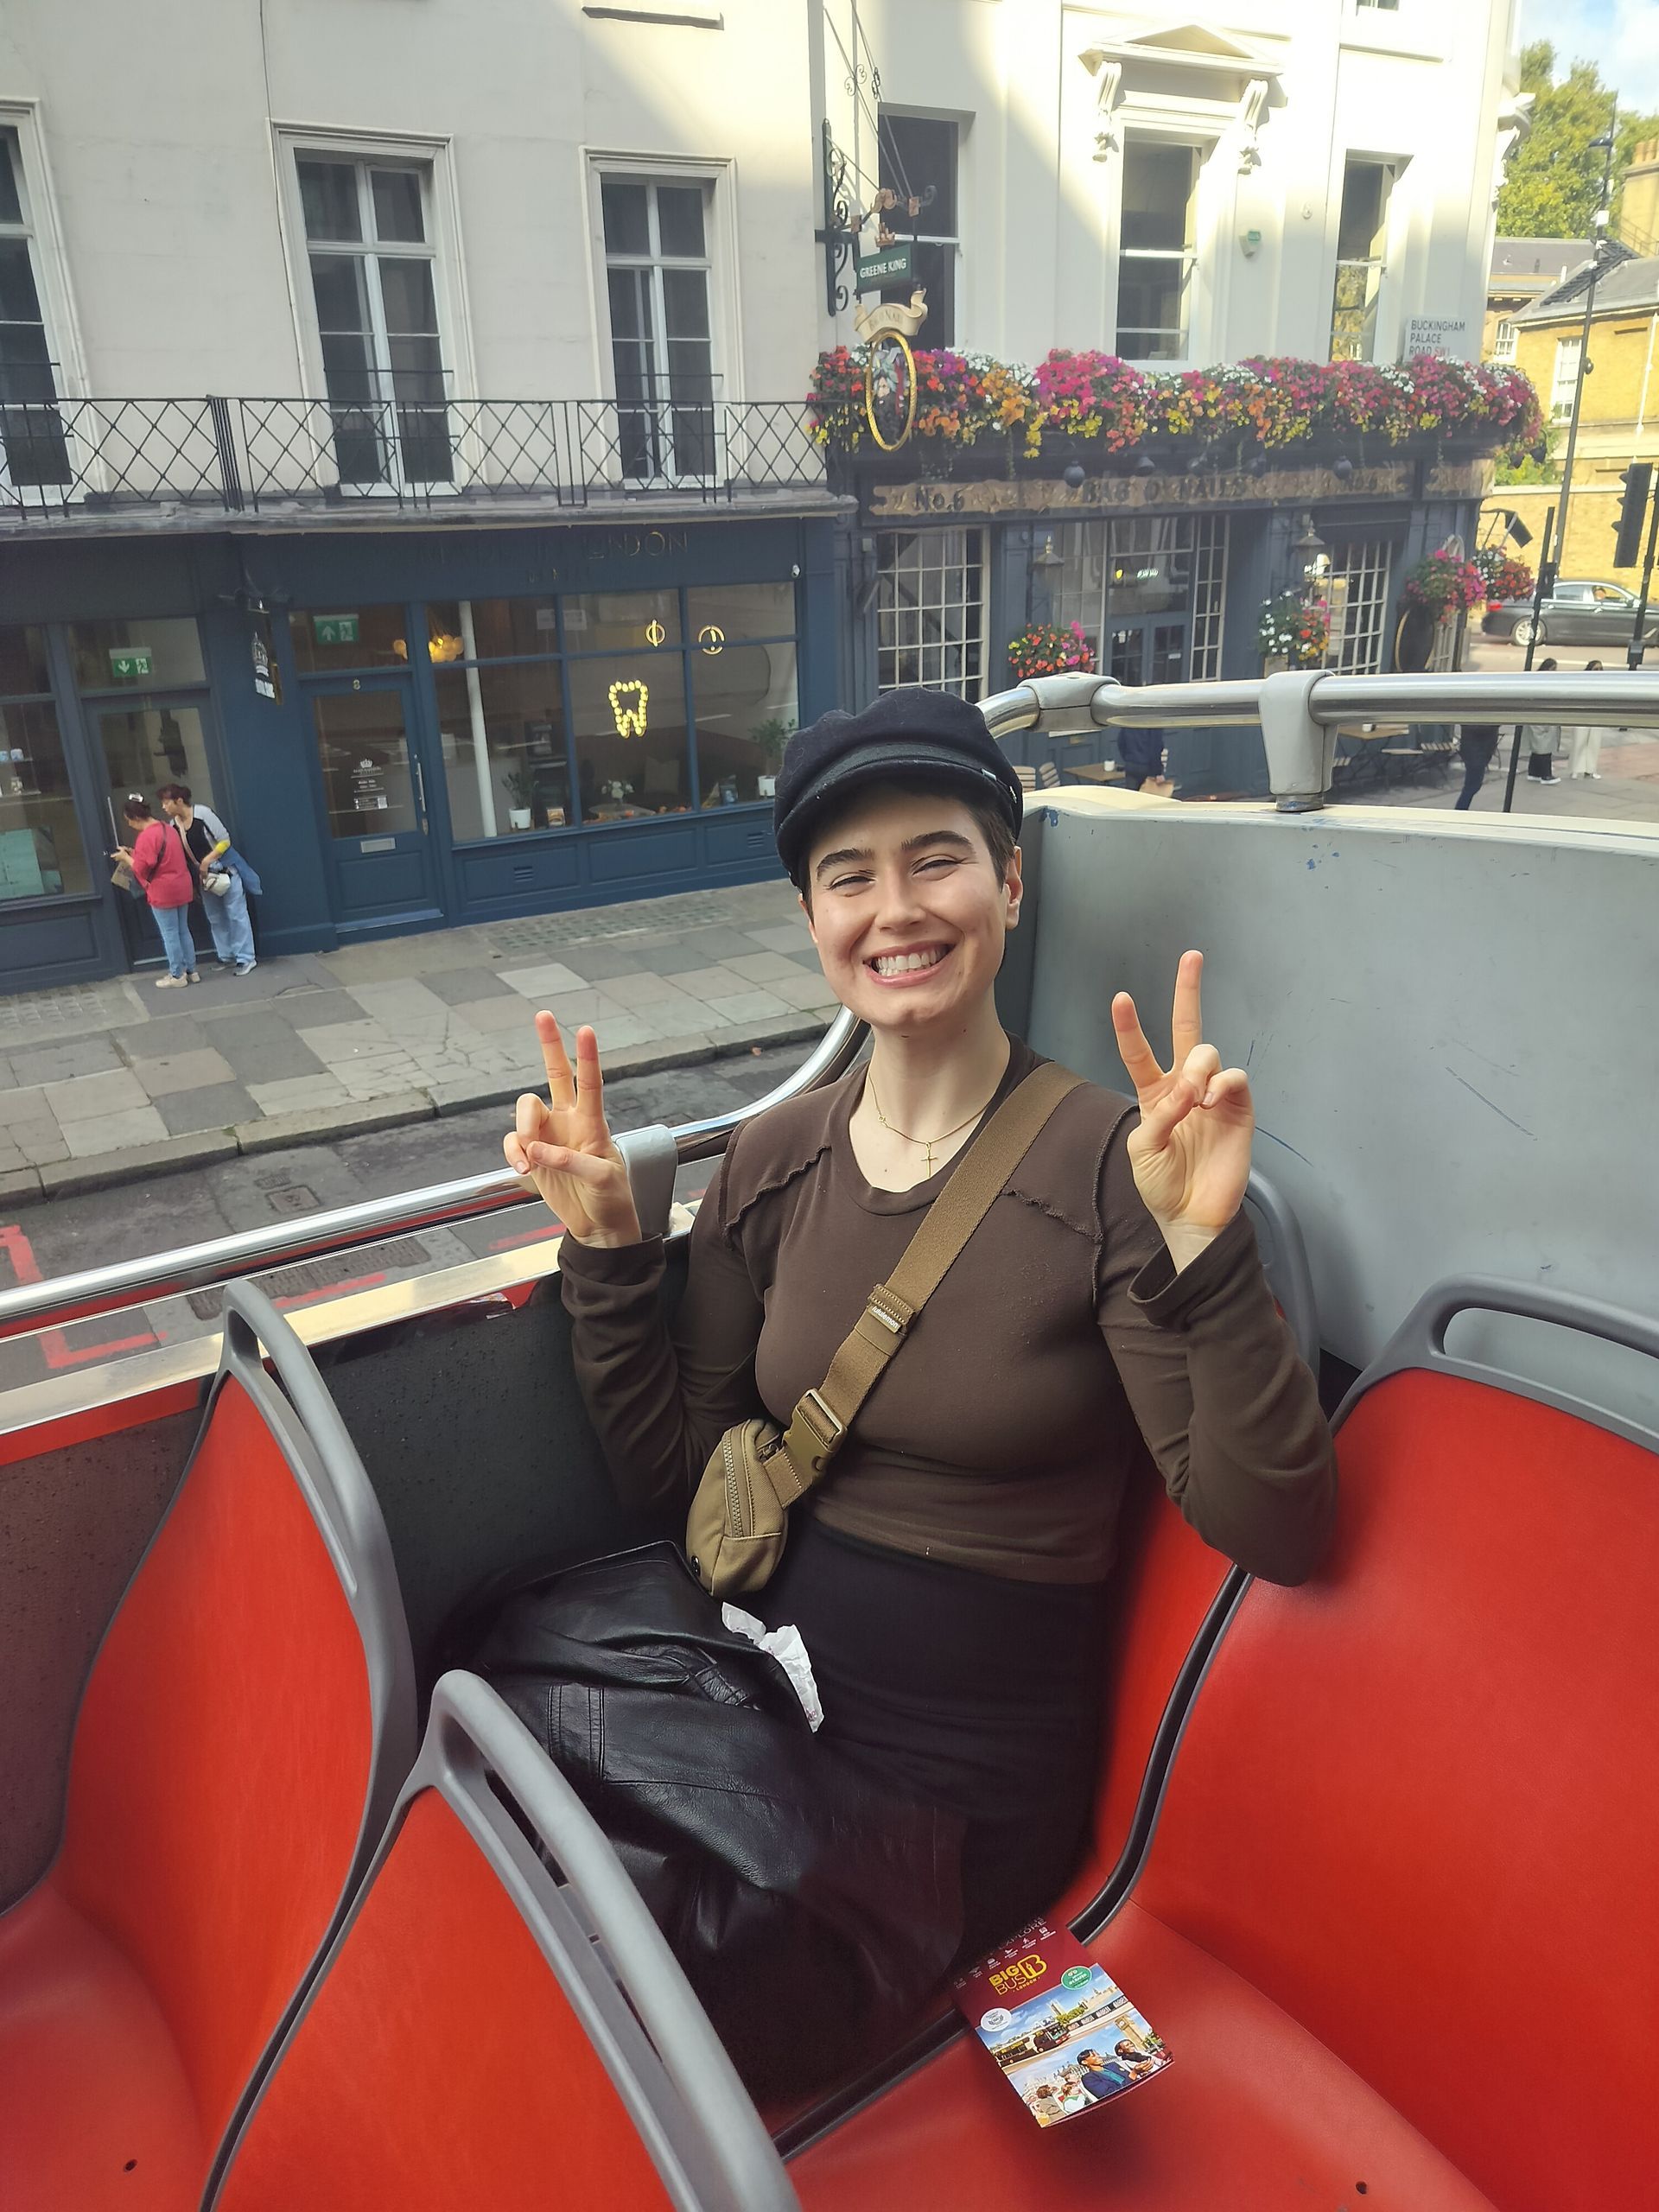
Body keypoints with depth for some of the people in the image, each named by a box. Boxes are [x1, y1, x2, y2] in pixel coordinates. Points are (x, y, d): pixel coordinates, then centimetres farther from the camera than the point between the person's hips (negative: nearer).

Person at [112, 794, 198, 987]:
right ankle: (191, 970, 20)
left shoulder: (146, 836, -18)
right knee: (183, 930, 14)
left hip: (163, 892, -9)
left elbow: (141, 869, -17)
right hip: (181, 886, 9)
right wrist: (135, 853, 13)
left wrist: (126, 857, -2)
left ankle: (177, 976, 8)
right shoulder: (165, 828, 10)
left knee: (170, 934, 1)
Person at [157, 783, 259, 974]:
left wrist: (207, 861, -20)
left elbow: (225, 841, -15)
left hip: (225, 870, -7)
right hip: (205, 875, 7)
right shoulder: (173, 826, -1)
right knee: (215, 918, 12)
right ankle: (227, 957, 21)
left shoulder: (203, 813, -18)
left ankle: (246, 959, -3)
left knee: (236, 914, -4)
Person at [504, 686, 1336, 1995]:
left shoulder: (1107, 1165, -15)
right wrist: (605, 1242, -7)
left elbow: (1274, 1533, -19)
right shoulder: (774, 1162, 0)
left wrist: (1203, 1247, -31)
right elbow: (667, 1471, 3)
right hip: (768, 1714, 5)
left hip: (975, 1789, -4)